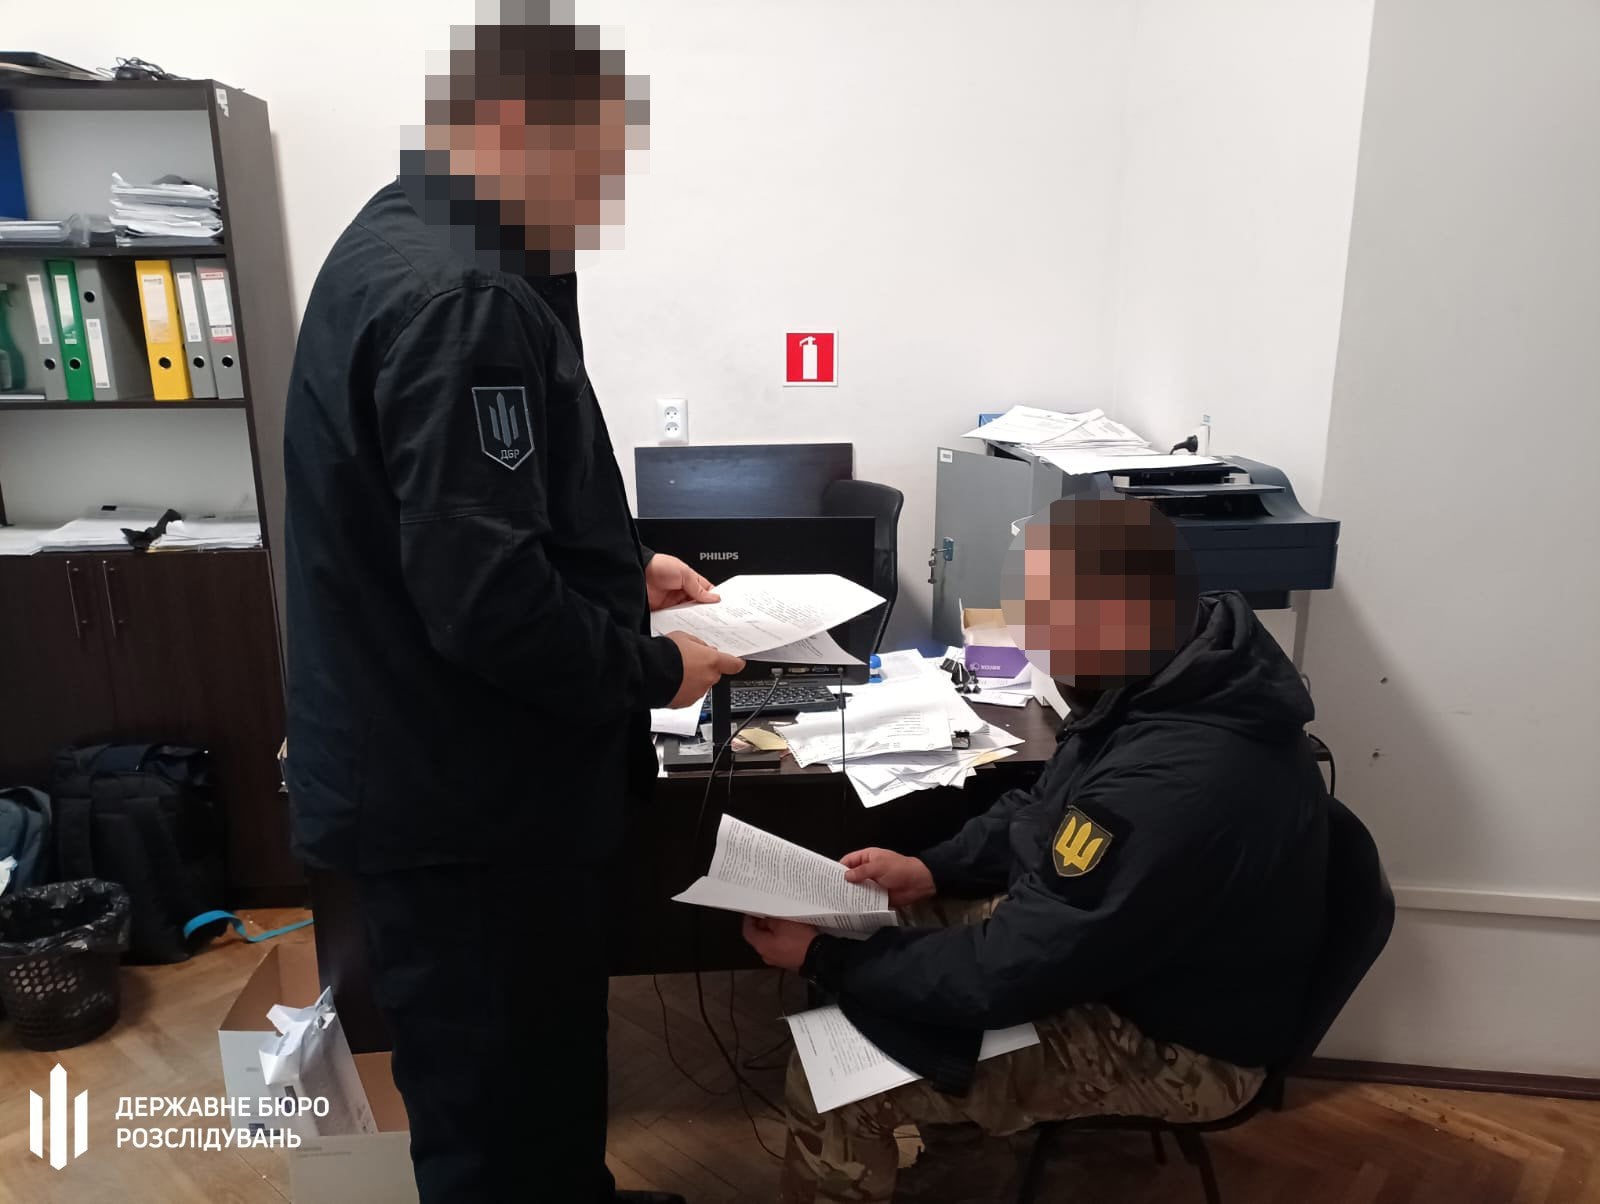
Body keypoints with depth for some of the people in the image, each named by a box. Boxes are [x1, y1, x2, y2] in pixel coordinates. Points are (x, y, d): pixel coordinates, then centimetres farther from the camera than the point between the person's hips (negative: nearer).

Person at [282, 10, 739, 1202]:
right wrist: (652, 670, -14)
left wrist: (627, 565, 12)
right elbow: (486, 596, -30)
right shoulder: (460, 300, -25)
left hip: (454, 772, 11)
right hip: (465, 798, -11)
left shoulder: (412, 248, 11)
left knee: (545, 1058, 29)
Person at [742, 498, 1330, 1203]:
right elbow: (1048, 806, 9)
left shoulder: (1176, 784, -38)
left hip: (1173, 1040, -9)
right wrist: (934, 869, -2)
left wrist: (823, 958, -17)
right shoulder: (1181, 668, -8)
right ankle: (949, 1147, 30)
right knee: (877, 929, 11)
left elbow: (1004, 977, -28)